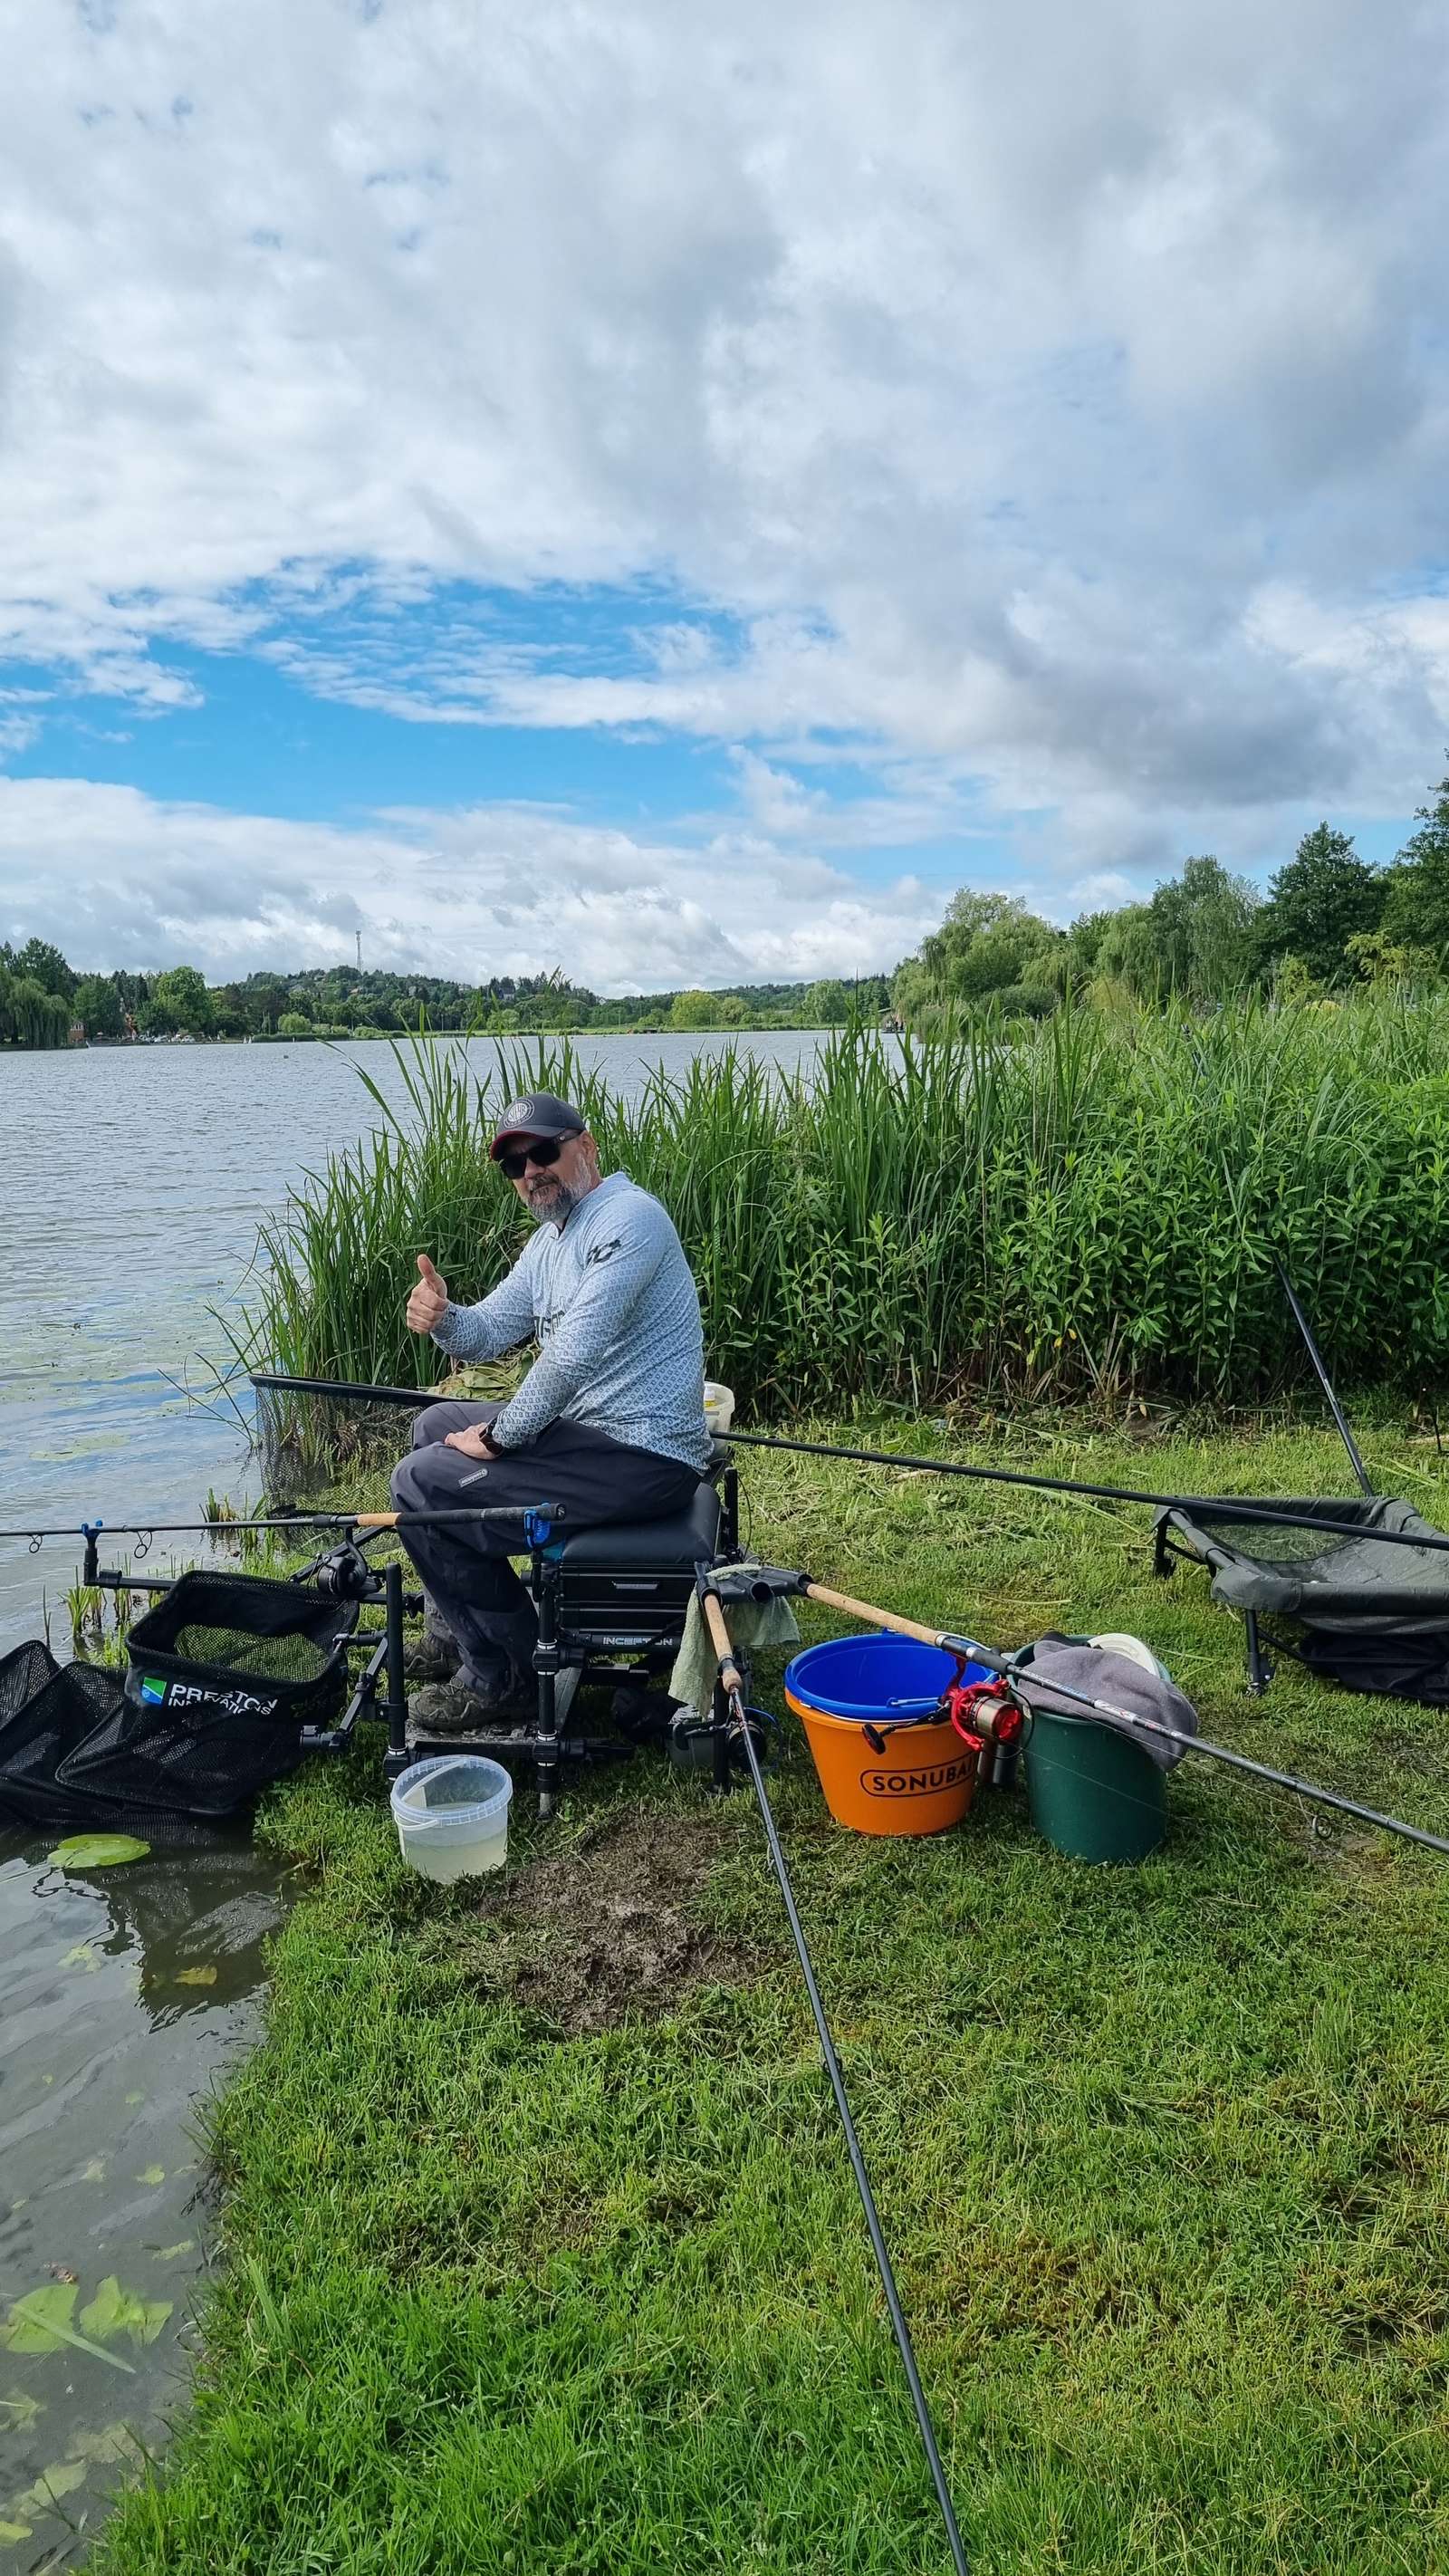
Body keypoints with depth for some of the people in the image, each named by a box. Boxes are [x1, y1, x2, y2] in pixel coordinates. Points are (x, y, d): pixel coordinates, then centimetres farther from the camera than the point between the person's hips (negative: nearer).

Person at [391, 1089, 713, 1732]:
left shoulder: (627, 1217, -18)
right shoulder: (550, 1241, 14)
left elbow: (573, 1354, -26)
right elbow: (489, 1333, 12)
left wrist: (499, 1437, -14)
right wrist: (442, 1316, -11)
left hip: (644, 1457, -11)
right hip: (593, 1427, 11)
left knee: (421, 1484, -14)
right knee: (434, 1427, 22)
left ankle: (502, 1675, 0)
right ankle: (458, 1623, 29)